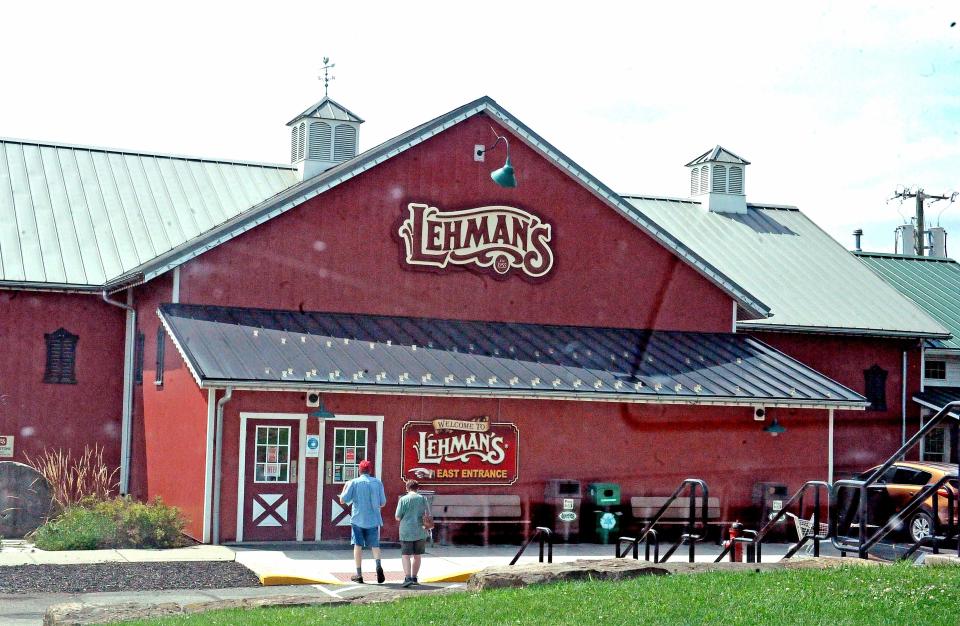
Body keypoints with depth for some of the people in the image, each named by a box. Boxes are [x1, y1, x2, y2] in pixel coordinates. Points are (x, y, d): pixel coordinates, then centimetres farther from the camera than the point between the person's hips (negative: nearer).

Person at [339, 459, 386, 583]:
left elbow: (343, 500, -3)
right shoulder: (377, 482, 2)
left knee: (358, 545, 7)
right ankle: (378, 565, -20)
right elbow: (382, 503, 5)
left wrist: (345, 488, 13)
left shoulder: (354, 482, -4)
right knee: (375, 545, 7)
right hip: (373, 519, 1)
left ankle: (359, 574, 6)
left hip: (358, 519, -1)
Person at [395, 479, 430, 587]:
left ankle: (407, 577, -17)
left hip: (406, 532, -2)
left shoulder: (403, 499, -5)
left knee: (405, 555, -2)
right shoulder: (423, 499, 1)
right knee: (417, 556, 13)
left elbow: (397, 517, -4)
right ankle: (414, 578, 18)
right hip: (420, 532, 2)